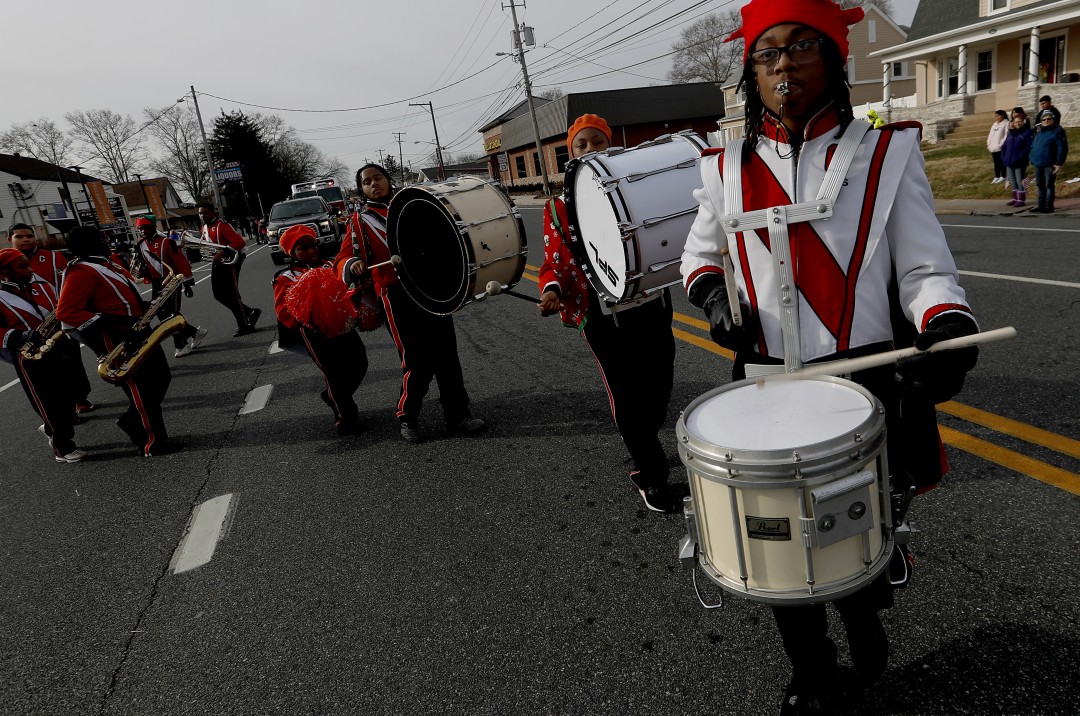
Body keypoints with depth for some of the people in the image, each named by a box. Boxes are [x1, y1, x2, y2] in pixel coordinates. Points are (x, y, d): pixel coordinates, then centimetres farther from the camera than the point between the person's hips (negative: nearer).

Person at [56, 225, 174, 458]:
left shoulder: (105, 262, 13)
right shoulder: (81, 272, -16)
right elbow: (65, 312, -23)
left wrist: (147, 308, 7)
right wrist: (110, 325, -27)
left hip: (135, 330, 10)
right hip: (113, 339, -10)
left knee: (160, 377, 14)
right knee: (139, 388, -4)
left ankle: (132, 421, 30)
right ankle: (152, 442, 5)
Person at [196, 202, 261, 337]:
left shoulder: (222, 225, -15)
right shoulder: (204, 228, 11)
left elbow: (240, 242, -24)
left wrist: (221, 253, -29)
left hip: (230, 262, -9)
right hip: (217, 264, 9)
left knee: (231, 294, -6)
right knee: (219, 295, 9)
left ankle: (244, 325, 4)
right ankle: (250, 312, 19)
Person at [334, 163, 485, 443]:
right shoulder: (361, 222, 9)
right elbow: (342, 261, 0)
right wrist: (353, 265, -24)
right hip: (398, 296, -3)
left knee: (447, 355, 4)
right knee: (417, 361, -4)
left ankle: (458, 416, 16)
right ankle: (407, 418, 18)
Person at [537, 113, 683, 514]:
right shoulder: (560, 206, 0)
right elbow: (556, 261, 1)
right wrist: (552, 290, -19)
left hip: (653, 305, 4)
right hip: (605, 318, -3)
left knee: (660, 383, 14)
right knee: (627, 396, 3)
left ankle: (646, 446, 43)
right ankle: (650, 477, 20)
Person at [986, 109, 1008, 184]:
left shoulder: (1006, 123, -6)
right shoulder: (994, 124, 20)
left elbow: (1007, 135, -14)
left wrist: (1001, 144, -20)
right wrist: (989, 144, 8)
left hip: (1001, 148, -7)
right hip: (993, 147, 7)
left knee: (1002, 162, -2)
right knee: (996, 163, 12)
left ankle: (1003, 177, 3)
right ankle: (996, 177, 18)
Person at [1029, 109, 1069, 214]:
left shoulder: (1057, 131, -6)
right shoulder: (1039, 133, 16)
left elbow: (1062, 148, -12)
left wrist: (1059, 163, -18)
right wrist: (1032, 159, 15)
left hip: (1049, 165, -7)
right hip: (1038, 164, 7)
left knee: (1049, 185, -4)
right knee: (1040, 185, 12)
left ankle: (1049, 207, 0)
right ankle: (1041, 206, 19)